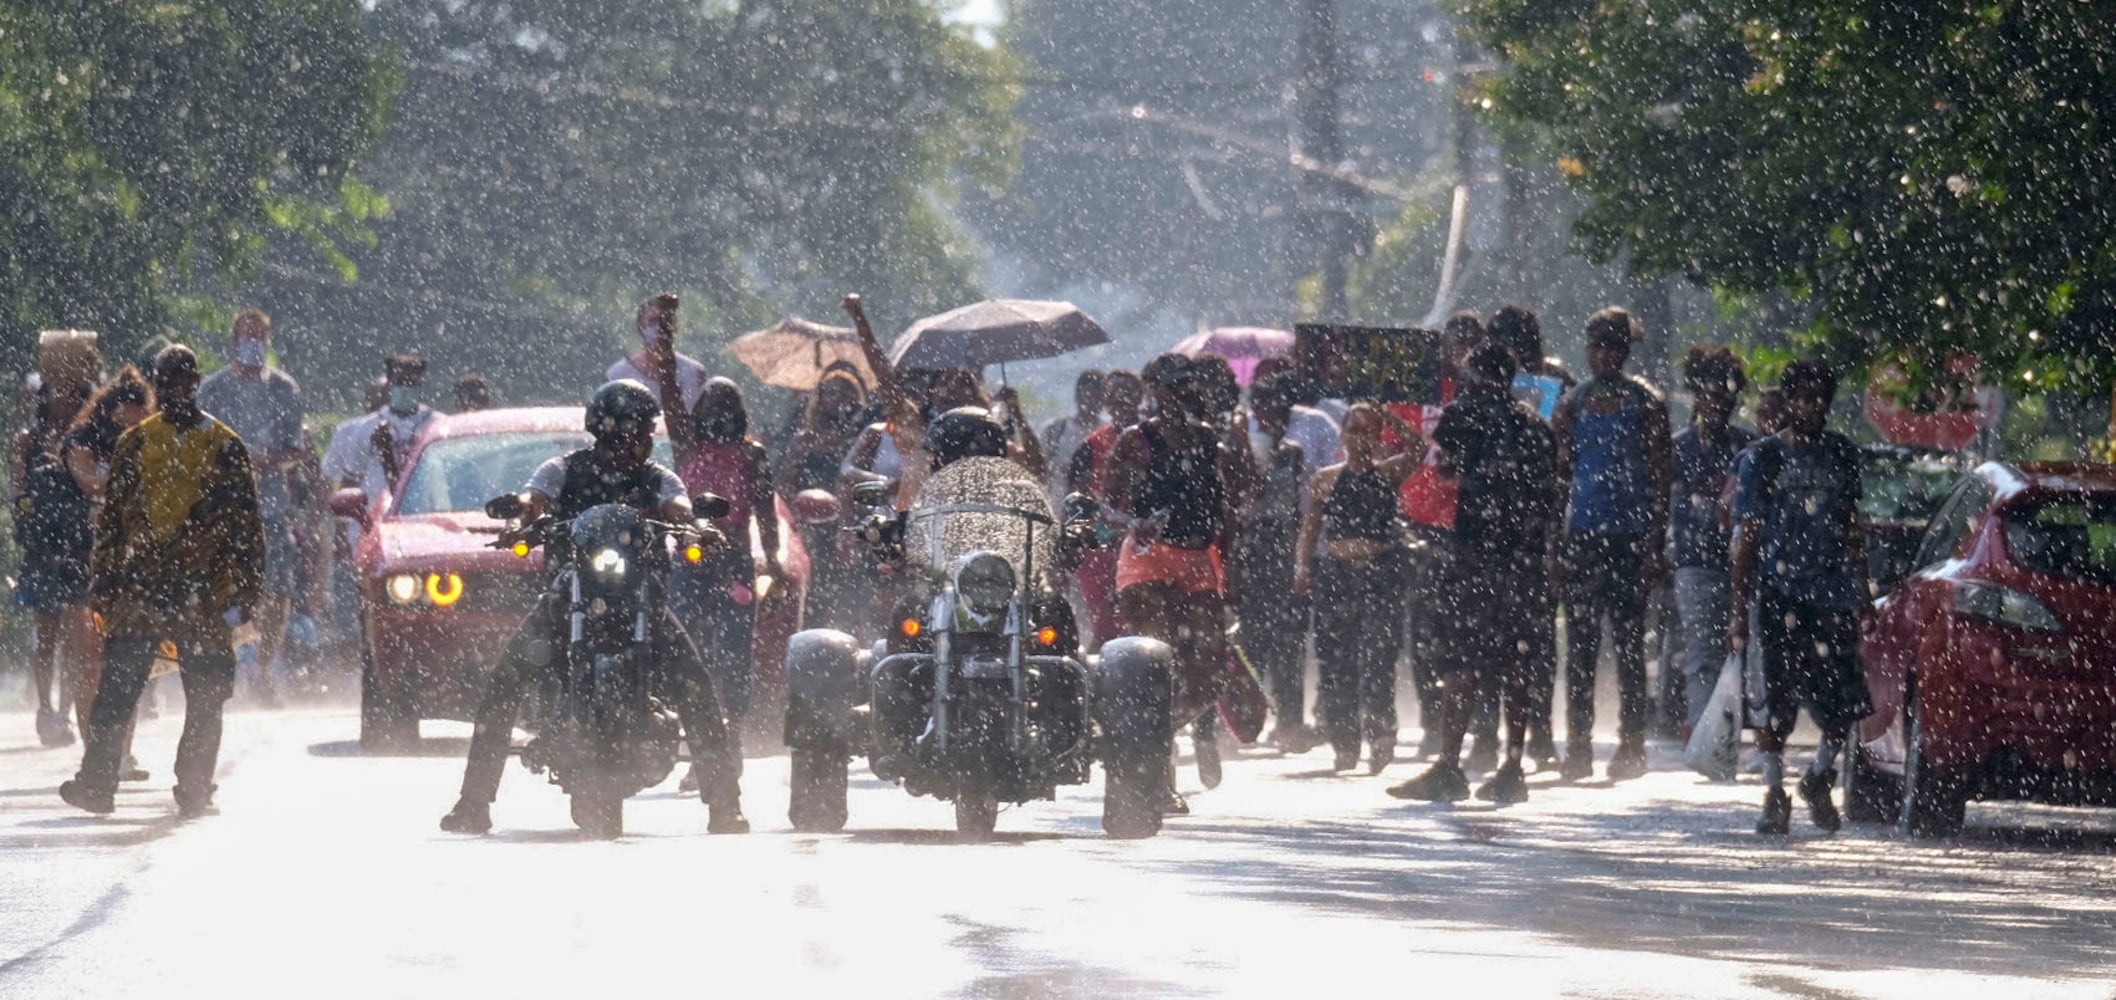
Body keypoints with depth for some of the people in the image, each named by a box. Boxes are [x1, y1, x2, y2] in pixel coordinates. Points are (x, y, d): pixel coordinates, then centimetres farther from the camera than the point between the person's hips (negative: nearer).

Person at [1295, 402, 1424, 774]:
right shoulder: (1328, 479, 11)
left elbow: (1417, 449, -11)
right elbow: (1310, 528, 10)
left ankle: (1380, 733, -17)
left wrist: (1390, 419, -9)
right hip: (1336, 571, 3)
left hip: (1380, 571, -3)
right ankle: (1344, 743, 8)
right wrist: (1302, 566, -3)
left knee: (1377, 655, -14)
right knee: (1335, 659, 2)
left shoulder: (1388, 473, 6)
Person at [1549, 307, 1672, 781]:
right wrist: (1555, 544, 6)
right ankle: (1578, 746, 3)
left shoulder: (1645, 402, 2)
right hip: (1582, 535, 3)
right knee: (1580, 644, 1)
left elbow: (1660, 476, 0)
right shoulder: (1574, 403, 11)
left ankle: (1632, 743, 3)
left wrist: (1656, 542, -8)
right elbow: (1560, 470, 14)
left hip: (1630, 535, -3)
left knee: (1629, 643, -2)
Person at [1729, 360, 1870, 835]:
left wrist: (1863, 589, 17)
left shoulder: (1842, 454, 14)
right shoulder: (1762, 458, 3)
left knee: (1846, 703, -5)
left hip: (1834, 591, 3)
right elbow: (1748, 535, 2)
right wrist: (1740, 605, -3)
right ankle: (1774, 793, 7)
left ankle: (1819, 779, 18)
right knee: (1779, 697, -4)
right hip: (1782, 594, -3)